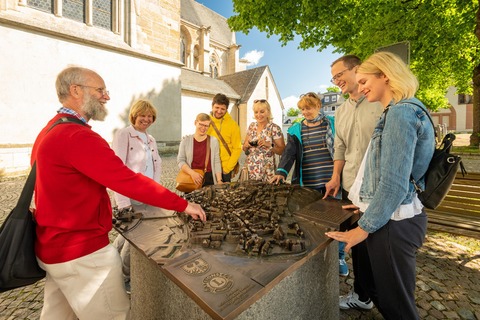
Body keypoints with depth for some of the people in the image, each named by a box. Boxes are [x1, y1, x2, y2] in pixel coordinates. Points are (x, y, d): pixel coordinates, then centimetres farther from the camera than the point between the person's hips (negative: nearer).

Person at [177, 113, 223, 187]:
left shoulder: (213, 141, 4)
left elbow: (217, 162, 2)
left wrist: (219, 181, -4)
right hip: (191, 179, 1)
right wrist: (192, 173, -13)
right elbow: (180, 160, 2)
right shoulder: (186, 140, 6)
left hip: (209, 179, 0)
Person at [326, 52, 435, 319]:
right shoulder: (405, 109, 13)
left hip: (392, 222, -9)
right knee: (372, 280, 24)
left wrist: (364, 227, -15)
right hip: (394, 216, 9)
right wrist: (368, 204, 21)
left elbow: (393, 182, -23)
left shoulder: (400, 112, -18)